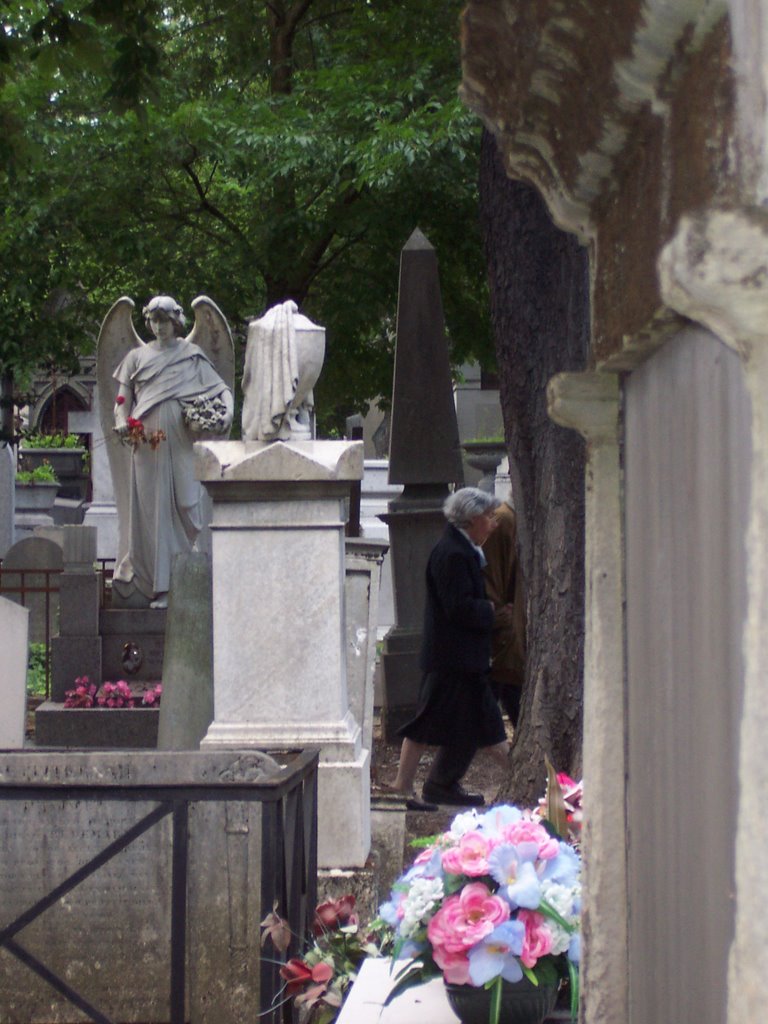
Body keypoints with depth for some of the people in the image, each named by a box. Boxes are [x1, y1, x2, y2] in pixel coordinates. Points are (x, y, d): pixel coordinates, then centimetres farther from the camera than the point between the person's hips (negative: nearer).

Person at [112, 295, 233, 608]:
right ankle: (159, 585, 0)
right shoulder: (137, 357, 13)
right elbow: (123, 397, 12)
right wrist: (124, 425, -5)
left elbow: (220, 388, 9)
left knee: (187, 504, -6)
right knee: (153, 508, -2)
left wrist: (225, 413, -10)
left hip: (181, 442, -1)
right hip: (147, 442, 1)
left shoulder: (192, 356, 10)